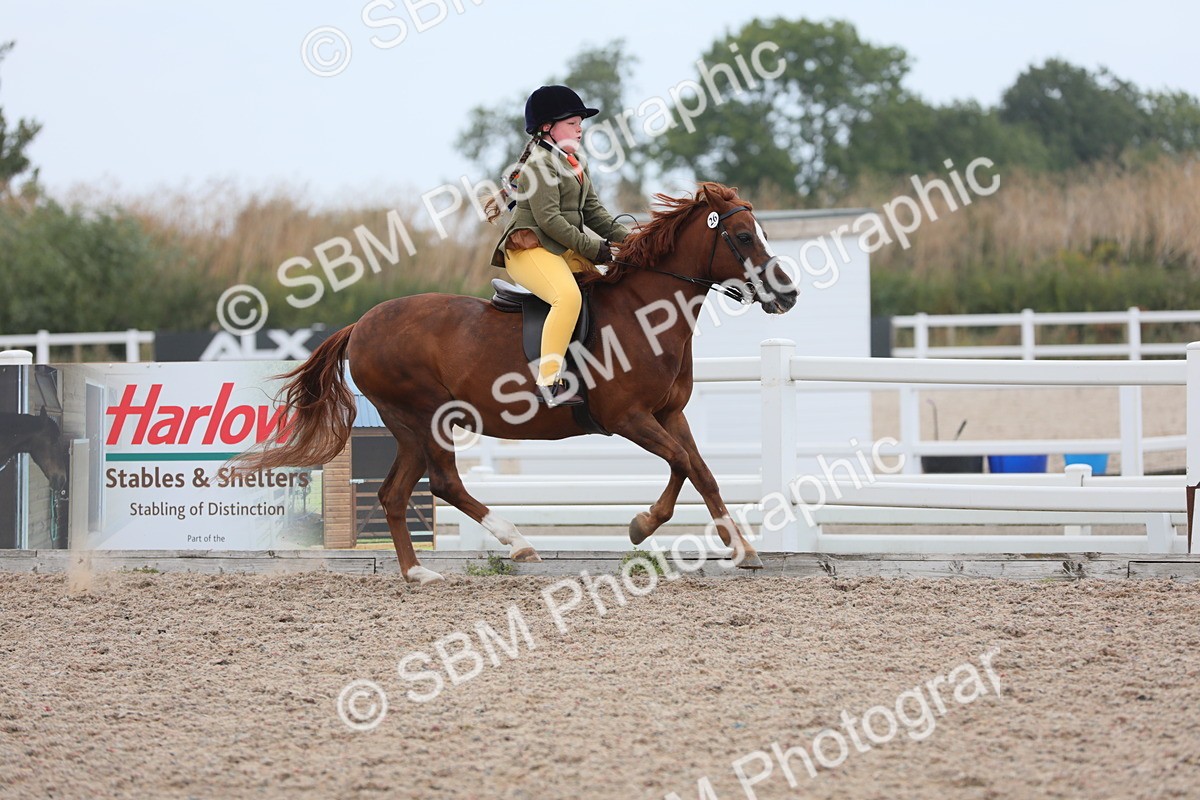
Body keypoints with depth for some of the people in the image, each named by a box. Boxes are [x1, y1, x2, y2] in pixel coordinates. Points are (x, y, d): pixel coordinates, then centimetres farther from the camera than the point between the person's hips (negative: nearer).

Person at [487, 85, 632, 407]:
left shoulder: (576, 163, 20)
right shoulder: (540, 164, -10)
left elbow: (592, 210, 20)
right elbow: (549, 219, -19)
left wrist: (627, 239, 5)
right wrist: (593, 248, -19)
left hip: (566, 251, 10)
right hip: (530, 250, -10)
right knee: (568, 296, -34)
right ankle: (549, 381, -39)